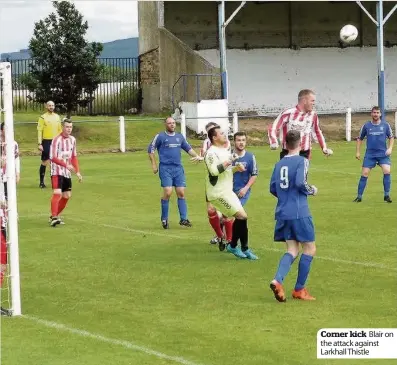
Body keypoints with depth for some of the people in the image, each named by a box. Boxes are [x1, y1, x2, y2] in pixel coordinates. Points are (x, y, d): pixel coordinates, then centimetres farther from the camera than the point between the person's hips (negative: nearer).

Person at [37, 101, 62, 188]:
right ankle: (41, 182, 4)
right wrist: (40, 144, -13)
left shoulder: (57, 117, 12)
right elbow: (39, 131, -7)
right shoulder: (43, 117, -4)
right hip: (46, 142, -5)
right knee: (45, 162, -2)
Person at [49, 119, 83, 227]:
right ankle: (54, 218, -27)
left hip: (67, 173, 7)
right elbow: (53, 158, -17)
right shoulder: (57, 140, -13)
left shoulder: (72, 140, 9)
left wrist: (77, 171, 9)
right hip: (57, 172, -7)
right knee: (57, 193, -21)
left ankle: (55, 216, 21)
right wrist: (66, 165, -26)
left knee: (67, 195, 8)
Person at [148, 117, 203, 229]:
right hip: (165, 168, -5)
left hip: (178, 168, 5)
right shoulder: (160, 136, 0)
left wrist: (196, 156, 5)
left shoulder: (180, 137, 14)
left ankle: (183, 219, 5)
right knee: (167, 192, -13)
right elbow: (150, 149, 4)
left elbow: (188, 148, 22)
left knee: (181, 193, 0)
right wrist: (154, 164, 0)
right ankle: (164, 219, 0)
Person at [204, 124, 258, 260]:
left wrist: (236, 168, 6)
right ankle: (233, 246, 2)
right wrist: (229, 161, -26)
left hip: (227, 191, 10)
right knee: (241, 216, -13)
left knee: (241, 217, 8)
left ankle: (245, 249, 16)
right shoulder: (212, 153, -16)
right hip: (218, 193, -10)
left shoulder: (225, 151, 15)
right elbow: (214, 170, -31)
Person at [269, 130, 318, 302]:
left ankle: (277, 281, -15)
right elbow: (300, 183, -19)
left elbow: (272, 188, 13)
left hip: (282, 213, 6)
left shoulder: (279, 164, 12)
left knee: (292, 250, 9)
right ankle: (299, 289, 7)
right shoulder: (302, 161, -7)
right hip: (299, 213, -6)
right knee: (309, 249, 7)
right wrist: (312, 190, 0)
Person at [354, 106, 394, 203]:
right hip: (370, 154, 0)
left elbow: (391, 137, 12)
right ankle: (359, 197, 4)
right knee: (364, 174, -5)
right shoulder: (366, 126, 2)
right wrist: (358, 152, 6)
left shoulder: (385, 125, 2)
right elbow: (360, 139, 11)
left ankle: (386, 195, -5)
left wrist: (390, 148, -3)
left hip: (383, 154, 0)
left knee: (387, 171, -17)